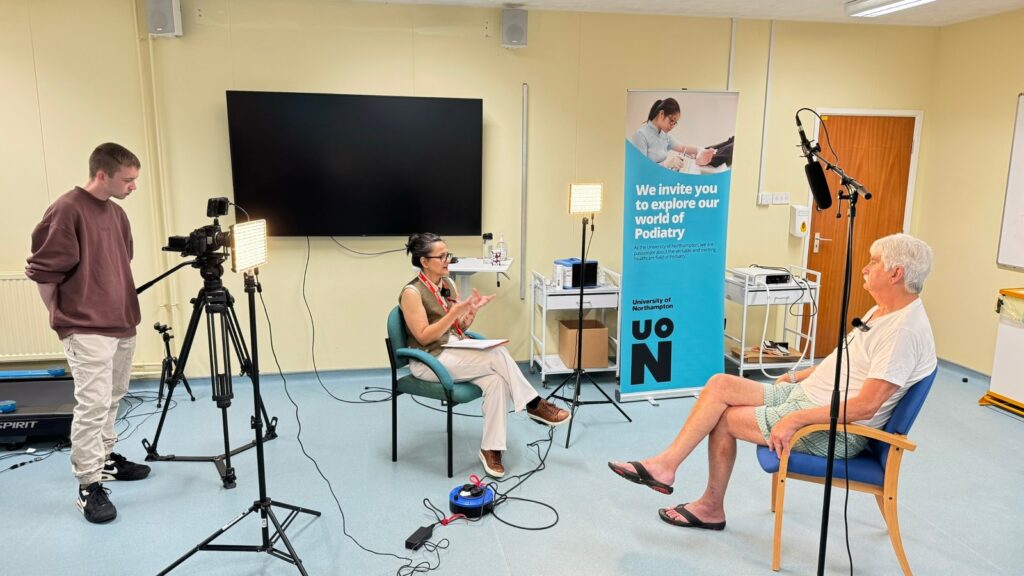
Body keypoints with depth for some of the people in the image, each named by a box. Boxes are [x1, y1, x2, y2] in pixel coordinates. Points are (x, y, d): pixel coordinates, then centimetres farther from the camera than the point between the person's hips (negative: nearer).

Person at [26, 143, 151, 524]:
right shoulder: (66, 210, -13)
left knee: (112, 399, 17)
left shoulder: (117, 213, 11)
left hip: (123, 325, 8)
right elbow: (42, 271, -11)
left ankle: (106, 458, 32)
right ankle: (89, 486, 1)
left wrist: (125, 310, 17)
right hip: (87, 330, -8)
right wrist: (61, 317, -3)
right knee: (92, 405, -7)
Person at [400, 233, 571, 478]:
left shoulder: (448, 283, 10)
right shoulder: (412, 292, -13)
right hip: (430, 361, -7)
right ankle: (535, 405, -8)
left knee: (495, 379, -24)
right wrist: (455, 311, -23)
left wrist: (473, 310, -7)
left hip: (456, 351, 7)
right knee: (498, 355, -25)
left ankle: (491, 449, -19)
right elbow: (424, 337, -18)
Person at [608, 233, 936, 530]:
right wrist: (795, 377, 18)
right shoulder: (881, 310, 10)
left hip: (836, 430, -9)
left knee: (724, 417, -7)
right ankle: (667, 463, -3)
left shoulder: (906, 331, -22)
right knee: (720, 385, -5)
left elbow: (864, 407, -27)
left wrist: (796, 419, -27)